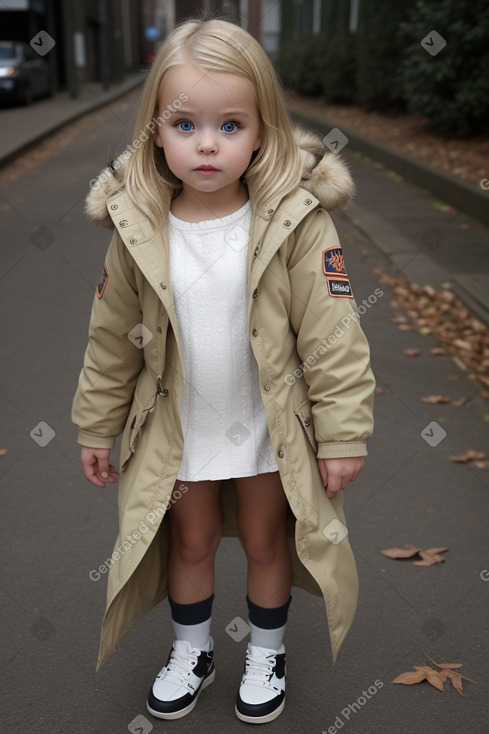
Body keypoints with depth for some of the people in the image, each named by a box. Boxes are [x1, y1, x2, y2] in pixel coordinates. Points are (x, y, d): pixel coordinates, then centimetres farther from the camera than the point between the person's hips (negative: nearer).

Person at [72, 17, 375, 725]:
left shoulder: (296, 223, -20)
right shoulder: (139, 229, -12)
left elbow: (332, 338, -15)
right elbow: (112, 338, -2)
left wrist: (343, 434, -14)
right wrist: (96, 427, 5)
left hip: (271, 428, -2)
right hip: (178, 428, 2)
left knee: (266, 540, 19)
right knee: (190, 540, 21)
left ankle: (267, 652, 46)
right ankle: (191, 650, 48)